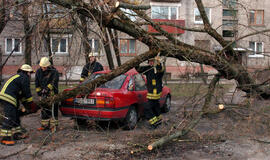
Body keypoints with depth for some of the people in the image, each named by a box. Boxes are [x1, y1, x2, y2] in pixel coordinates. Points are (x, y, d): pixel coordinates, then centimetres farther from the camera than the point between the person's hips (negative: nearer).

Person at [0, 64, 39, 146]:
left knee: (15, 116, 17)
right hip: (8, 98, -11)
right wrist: (32, 104, 6)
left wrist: (26, 105, 28)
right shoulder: (24, 78, -2)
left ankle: (17, 133, 24)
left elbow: (21, 94, 29)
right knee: (9, 118, -12)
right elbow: (27, 93, -4)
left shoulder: (17, 76, 29)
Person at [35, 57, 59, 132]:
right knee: (44, 110, 11)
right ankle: (45, 125, 21)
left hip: (52, 94, -6)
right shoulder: (38, 72, 7)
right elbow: (37, 83, 12)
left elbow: (53, 83, -16)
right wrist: (39, 92, 6)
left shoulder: (54, 71, -10)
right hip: (43, 95, 6)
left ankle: (53, 125, 3)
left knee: (53, 110, -5)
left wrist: (47, 89, -23)